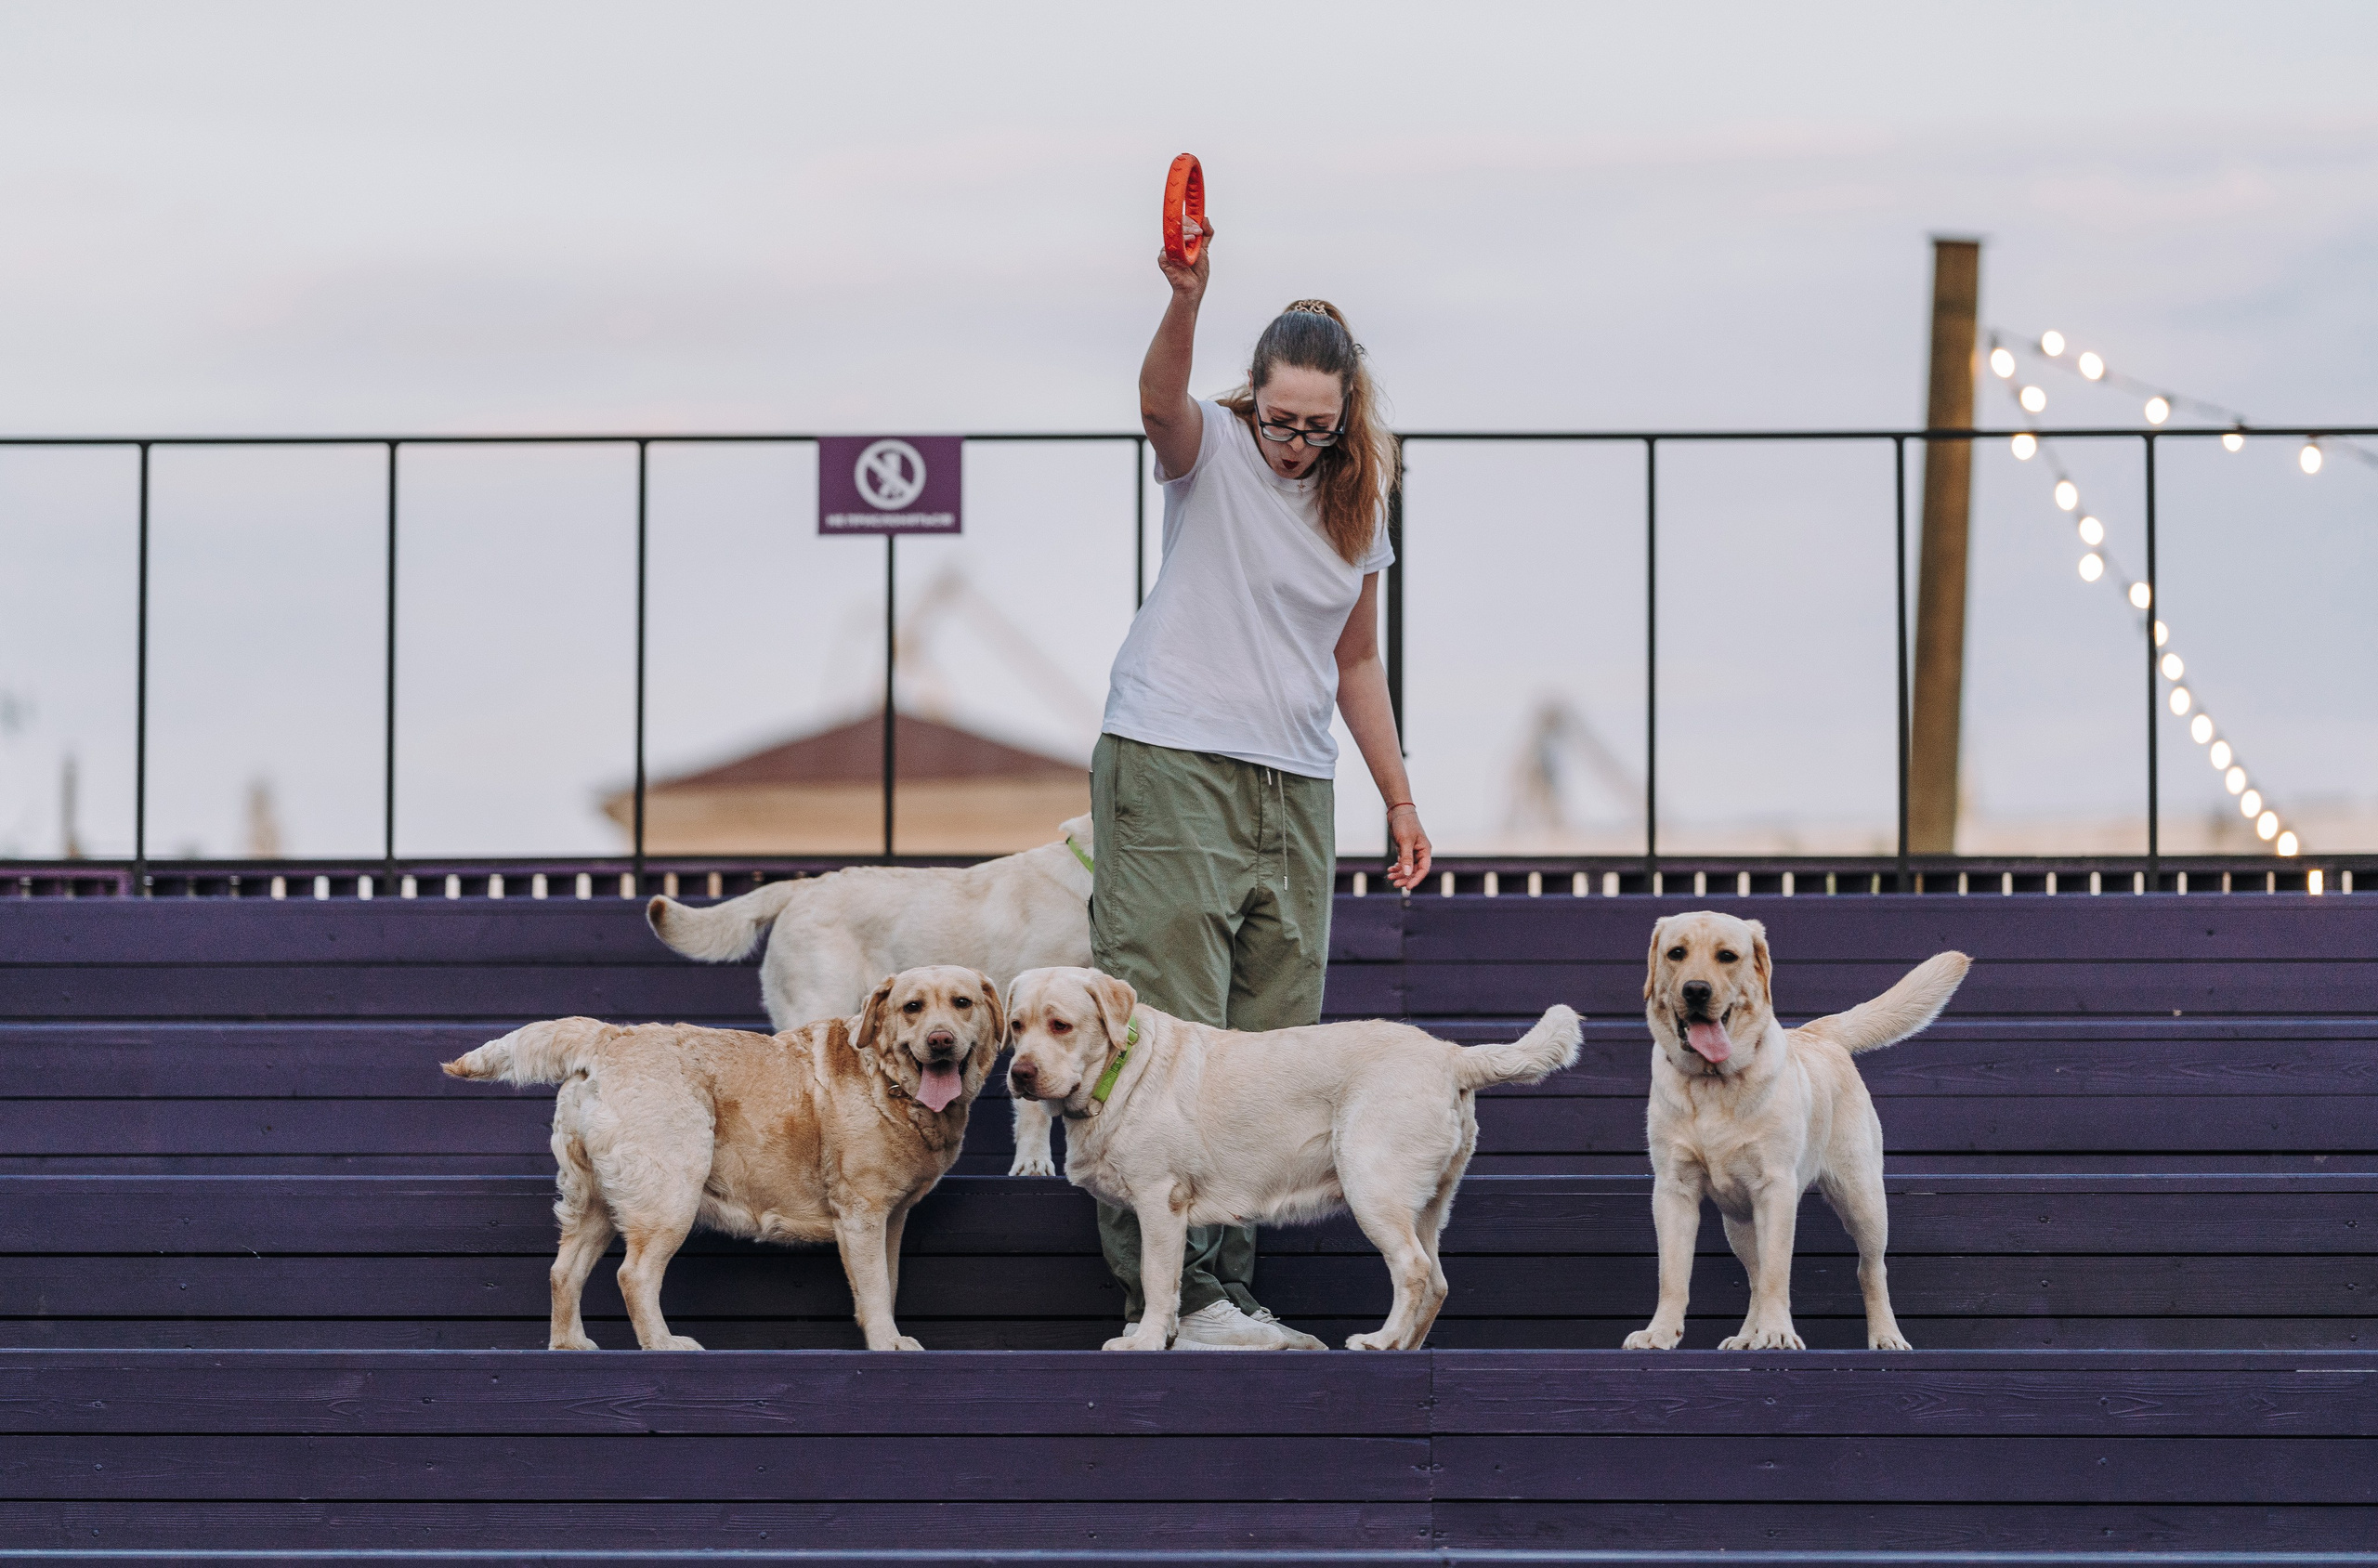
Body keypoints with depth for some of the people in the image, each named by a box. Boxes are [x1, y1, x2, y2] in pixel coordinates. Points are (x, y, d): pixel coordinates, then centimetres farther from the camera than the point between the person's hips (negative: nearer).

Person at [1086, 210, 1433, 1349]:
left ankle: (1228, 1288, 6)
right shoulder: (1213, 450, -4)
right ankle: (1169, 1296, -14)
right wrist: (1185, 303, -47)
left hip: (1295, 788, 6)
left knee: (1269, 1052, 3)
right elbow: (1160, 404, -29)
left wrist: (1399, 799, 19)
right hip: (1172, 770, -6)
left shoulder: (1357, 505, 12)